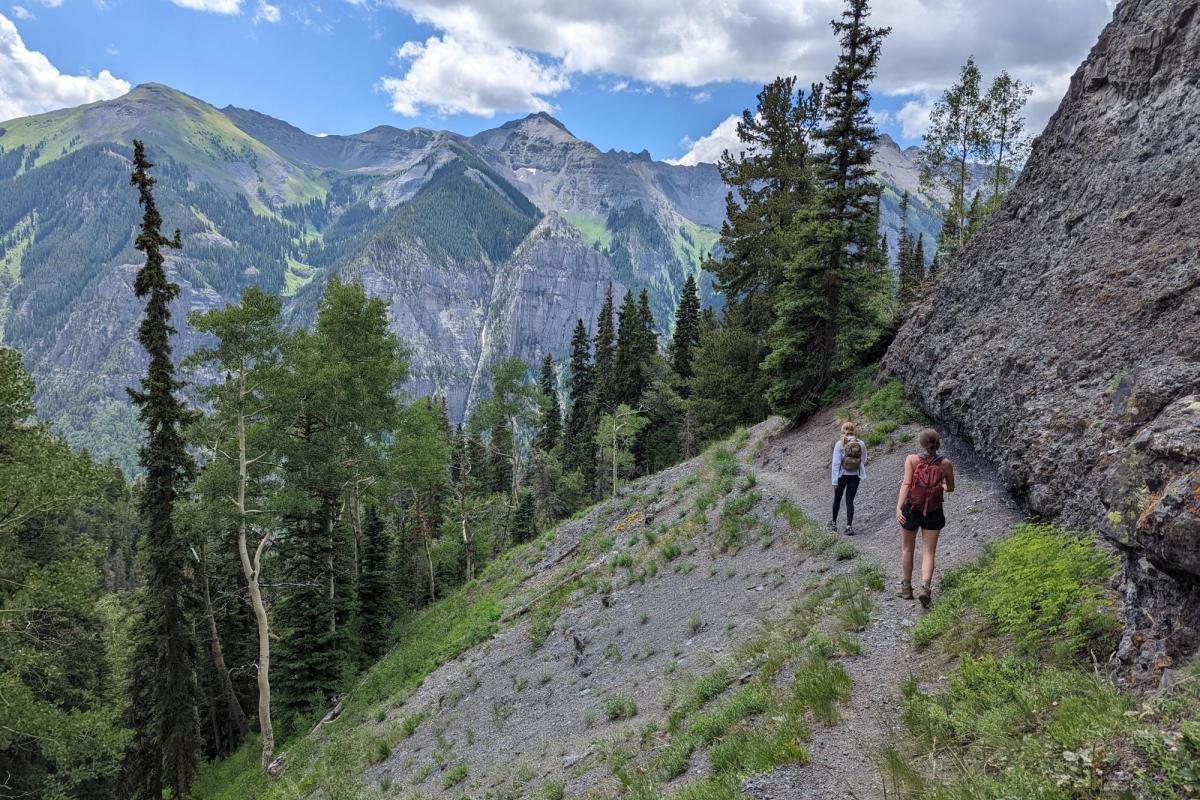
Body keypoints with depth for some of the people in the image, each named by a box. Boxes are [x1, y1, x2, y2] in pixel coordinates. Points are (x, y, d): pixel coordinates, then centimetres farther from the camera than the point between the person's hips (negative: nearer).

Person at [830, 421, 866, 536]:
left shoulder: (839, 444, -13)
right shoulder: (861, 443, -5)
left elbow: (836, 463, -14)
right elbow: (864, 461, 5)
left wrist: (834, 481, -10)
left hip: (841, 475, -1)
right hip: (855, 476, 2)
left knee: (837, 499, 18)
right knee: (850, 501, 9)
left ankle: (834, 523, 31)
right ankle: (849, 526, 0)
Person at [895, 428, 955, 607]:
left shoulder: (912, 459, -11)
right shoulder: (946, 464, -6)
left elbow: (906, 484, -22)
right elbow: (951, 488, 7)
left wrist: (898, 508, -29)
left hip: (911, 510, 0)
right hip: (934, 513, 1)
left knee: (907, 548, 19)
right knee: (929, 552, 8)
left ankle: (907, 587, 29)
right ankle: (925, 587, -14)